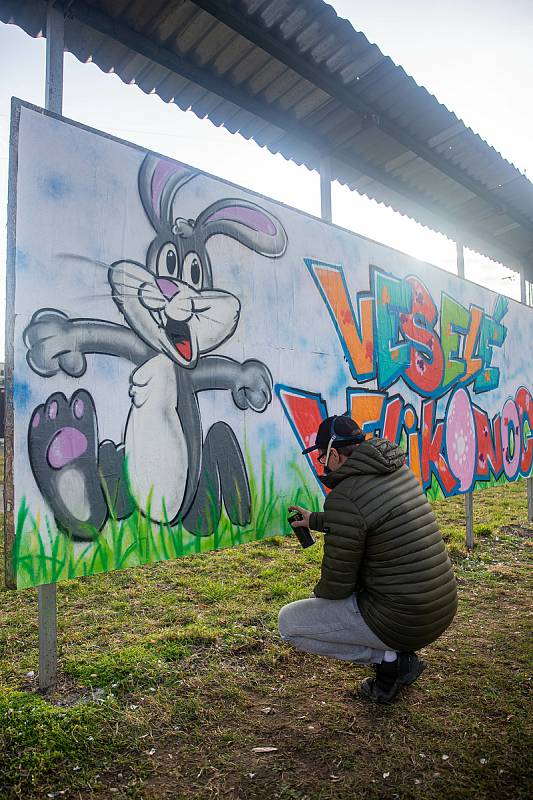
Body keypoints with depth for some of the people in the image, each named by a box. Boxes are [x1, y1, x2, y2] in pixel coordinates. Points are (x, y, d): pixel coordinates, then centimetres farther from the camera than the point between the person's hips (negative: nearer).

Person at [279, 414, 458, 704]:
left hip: (401, 622, -8)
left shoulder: (343, 498, -22)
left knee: (288, 622, 5)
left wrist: (318, 592, 10)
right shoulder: (399, 470, 2)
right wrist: (316, 520, 30)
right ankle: (401, 656, 19)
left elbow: (337, 585, -13)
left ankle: (387, 656, 2)